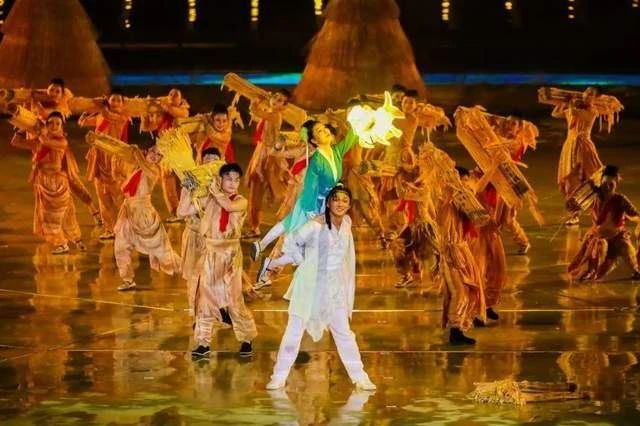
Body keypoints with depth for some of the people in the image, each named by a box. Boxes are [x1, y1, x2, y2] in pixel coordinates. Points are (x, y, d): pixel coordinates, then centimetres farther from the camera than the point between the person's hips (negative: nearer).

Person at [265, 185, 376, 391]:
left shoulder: (346, 224, 1)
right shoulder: (316, 226, -17)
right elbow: (291, 242, -7)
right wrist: (303, 261, 2)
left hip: (335, 289, 5)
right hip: (310, 286, -5)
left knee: (344, 333, 9)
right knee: (294, 331, 1)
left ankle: (359, 377, 15)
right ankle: (279, 377, 11)